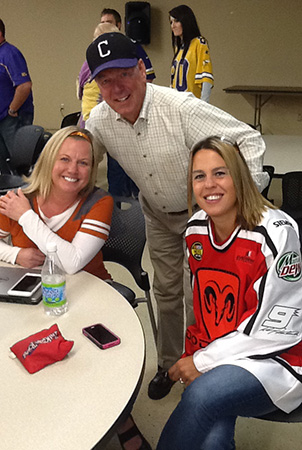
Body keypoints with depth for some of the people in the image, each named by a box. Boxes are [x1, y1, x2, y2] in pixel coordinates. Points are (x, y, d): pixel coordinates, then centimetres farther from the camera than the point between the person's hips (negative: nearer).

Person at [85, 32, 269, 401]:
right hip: (157, 215, 5)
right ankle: (168, 364, 40)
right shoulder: (99, 120, -15)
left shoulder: (181, 107, -31)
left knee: (196, 299, 1)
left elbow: (249, 140, -28)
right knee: (166, 293, 18)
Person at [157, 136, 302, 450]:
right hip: (210, 357, 4)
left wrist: (203, 361, -13)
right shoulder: (195, 230, 3)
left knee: (202, 396, -32)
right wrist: (194, 357, 0)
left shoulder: (277, 233, -17)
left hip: (274, 360, -4)